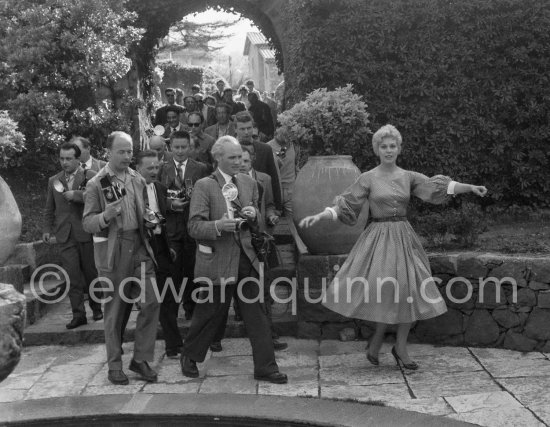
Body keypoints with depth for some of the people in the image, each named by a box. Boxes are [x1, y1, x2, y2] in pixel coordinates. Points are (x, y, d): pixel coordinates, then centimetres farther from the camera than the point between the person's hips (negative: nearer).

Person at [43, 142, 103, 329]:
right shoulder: (53, 181, 14)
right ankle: (78, 314, 3)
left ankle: (96, 308, 23)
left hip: (86, 233, -3)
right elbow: (49, 209, 20)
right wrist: (47, 229, 11)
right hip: (65, 236, 3)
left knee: (91, 273, 6)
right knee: (72, 277, -2)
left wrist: (75, 194, -17)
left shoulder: (90, 176, 0)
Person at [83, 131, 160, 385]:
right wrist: (105, 216, -24)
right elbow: (87, 223, -6)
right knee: (114, 309, 5)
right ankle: (114, 364, 18)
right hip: (112, 251, -4)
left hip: (139, 247, 4)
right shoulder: (96, 184, -4)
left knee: (151, 302, -3)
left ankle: (140, 358, 12)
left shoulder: (139, 180, 10)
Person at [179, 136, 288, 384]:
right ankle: (189, 357, 32)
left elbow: (258, 220, 21)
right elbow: (194, 227, -12)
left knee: (256, 313, 4)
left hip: (245, 258, 5)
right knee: (209, 313, 7)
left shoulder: (248, 183, 9)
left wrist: (253, 215, -3)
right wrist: (218, 225, -30)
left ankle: (265, 368, 13)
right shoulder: (204, 186, -8)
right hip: (216, 259, -4)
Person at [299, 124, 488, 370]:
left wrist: (470, 188, -12)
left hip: (404, 237, 4)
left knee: (411, 291, -1)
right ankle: (377, 340, 13)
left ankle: (400, 347, 14)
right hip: (379, 237, -3)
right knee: (389, 292, -11)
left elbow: (439, 186, -1)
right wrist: (317, 217, -13)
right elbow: (344, 206, -2)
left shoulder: (408, 177, 7)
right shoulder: (368, 179, -1)